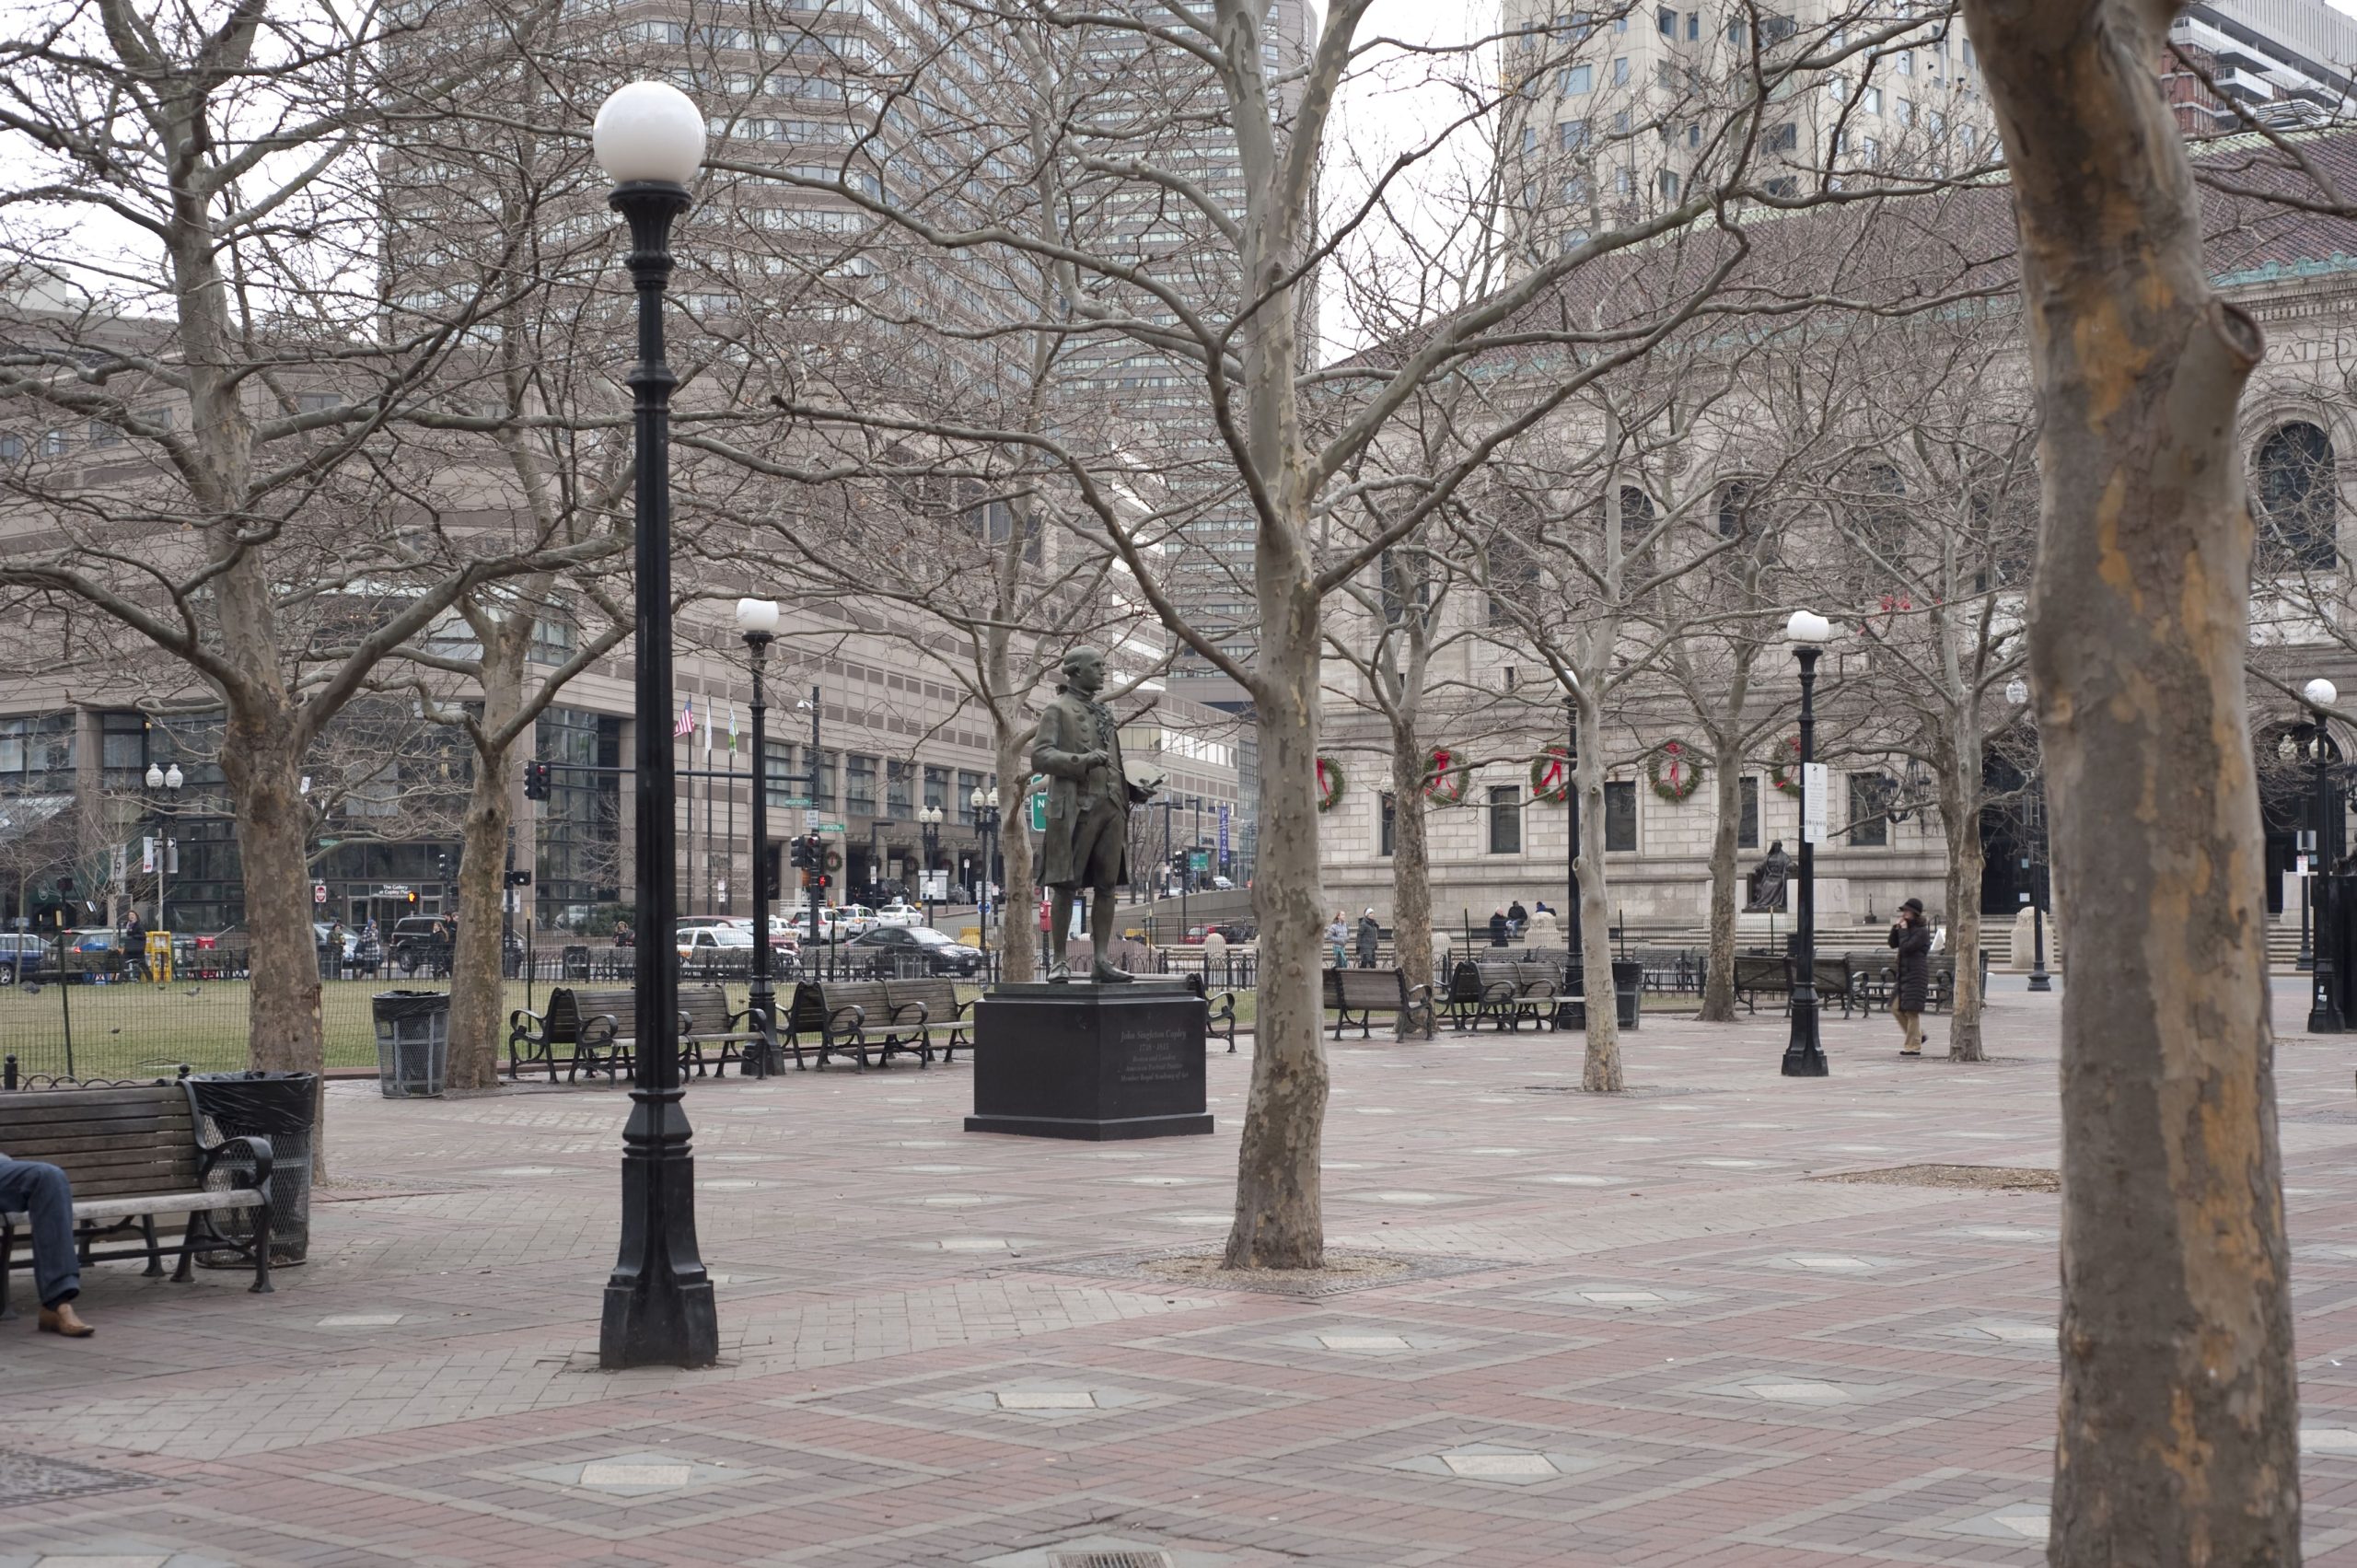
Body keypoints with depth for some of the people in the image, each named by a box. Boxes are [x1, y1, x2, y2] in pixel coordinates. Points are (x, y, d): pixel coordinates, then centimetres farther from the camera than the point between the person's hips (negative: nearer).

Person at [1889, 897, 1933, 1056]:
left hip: (1916, 974, -9)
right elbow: (1893, 944, 14)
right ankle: (1918, 1035, 23)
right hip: (1905, 973, 9)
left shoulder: (1921, 931, -13)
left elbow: (1906, 947, -22)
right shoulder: (1908, 928, 14)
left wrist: (1903, 930, -14)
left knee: (1912, 1010, -6)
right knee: (1896, 1008, 10)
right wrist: (1895, 928, 1)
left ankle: (1914, 1046, 1)